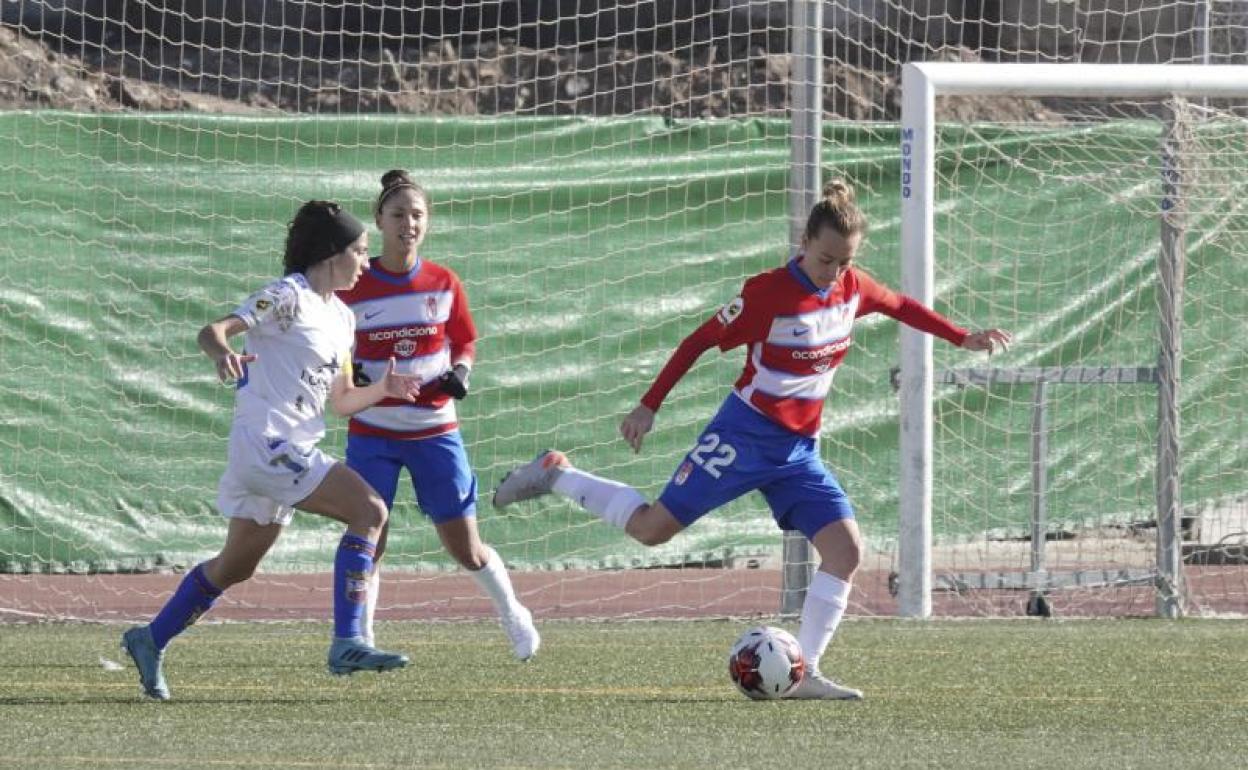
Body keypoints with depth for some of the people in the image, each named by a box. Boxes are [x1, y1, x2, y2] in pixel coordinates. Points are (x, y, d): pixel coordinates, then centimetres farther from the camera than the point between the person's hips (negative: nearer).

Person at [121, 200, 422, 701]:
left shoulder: (341, 317, 17)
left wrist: (382, 390, 4)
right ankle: (346, 644, -22)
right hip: (265, 440, -10)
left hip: (291, 452, 10)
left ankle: (150, 641, 29)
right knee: (369, 510, -19)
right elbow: (214, 330, -18)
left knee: (237, 566, 17)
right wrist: (221, 353, -40)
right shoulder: (288, 297, -9)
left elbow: (340, 401, 23)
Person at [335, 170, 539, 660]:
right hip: (372, 432, -1)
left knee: (466, 550, 3)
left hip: (435, 430, 1)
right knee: (369, 541, -8)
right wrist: (346, 375, -17)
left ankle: (512, 614, 29)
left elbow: (466, 342, 12)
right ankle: (360, 643, 7)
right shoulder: (353, 289, -6)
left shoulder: (444, 284, -1)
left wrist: (460, 371, -9)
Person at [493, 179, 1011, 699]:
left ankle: (805, 675, -7)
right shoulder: (768, 293, -17)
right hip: (746, 435, -6)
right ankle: (554, 475, 14)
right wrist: (649, 407, -11)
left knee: (846, 548, -11)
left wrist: (962, 338, 24)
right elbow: (701, 341, -10)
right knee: (651, 529, -7)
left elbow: (900, 305, 24)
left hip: (800, 450, 6)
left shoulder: (852, 287, 2)